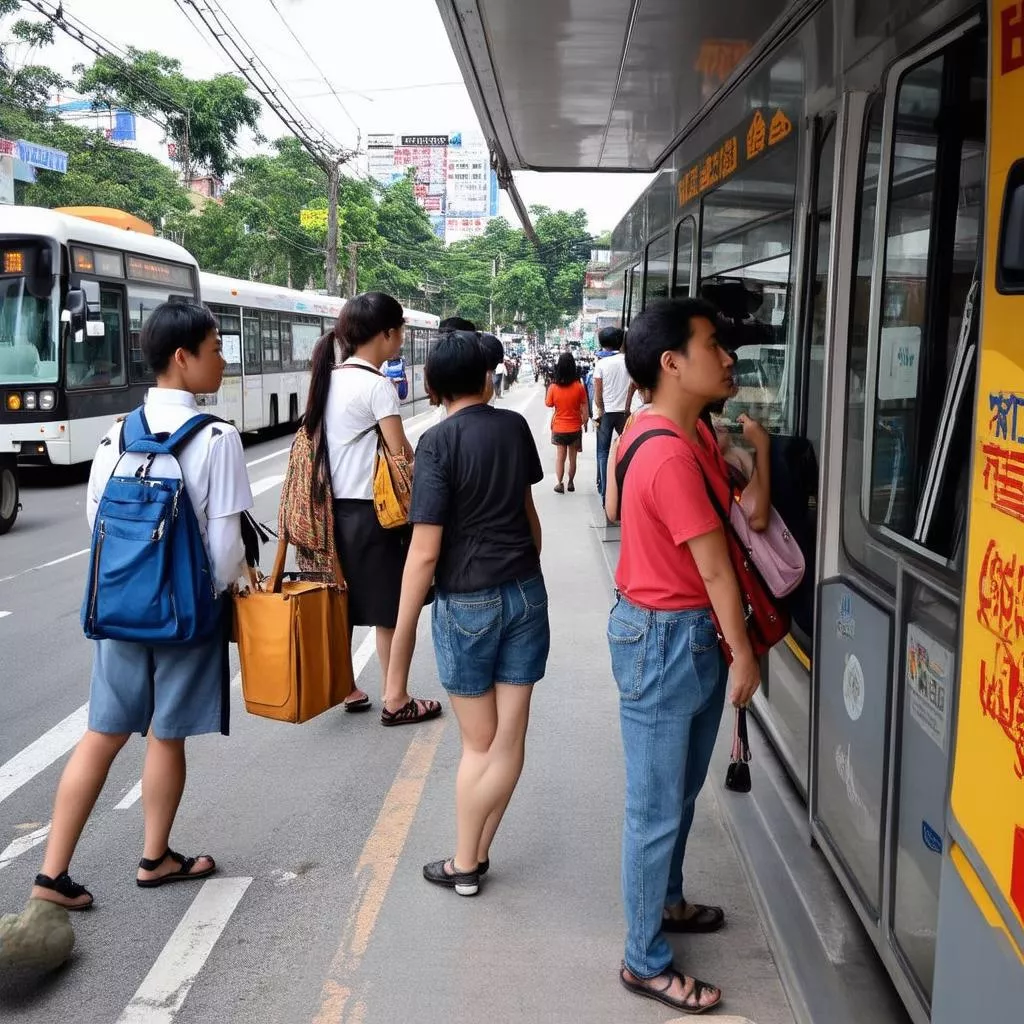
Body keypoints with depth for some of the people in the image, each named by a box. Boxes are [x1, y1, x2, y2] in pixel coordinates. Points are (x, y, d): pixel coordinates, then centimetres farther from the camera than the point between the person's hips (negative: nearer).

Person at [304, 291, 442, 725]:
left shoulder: (329, 378, 7)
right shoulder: (376, 385, -16)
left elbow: (318, 444, 11)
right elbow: (401, 455, -16)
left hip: (336, 506, 8)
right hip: (372, 510, -8)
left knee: (341, 604, 17)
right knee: (392, 610, 4)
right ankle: (396, 701, 13)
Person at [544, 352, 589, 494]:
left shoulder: (553, 388, -14)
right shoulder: (579, 387, -15)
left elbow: (548, 404, -1)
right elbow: (584, 408, -9)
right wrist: (584, 421, 5)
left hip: (559, 428, 0)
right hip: (575, 428, 0)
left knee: (560, 457, 13)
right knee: (572, 457, 15)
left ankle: (560, 484, 14)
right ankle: (571, 482, 24)